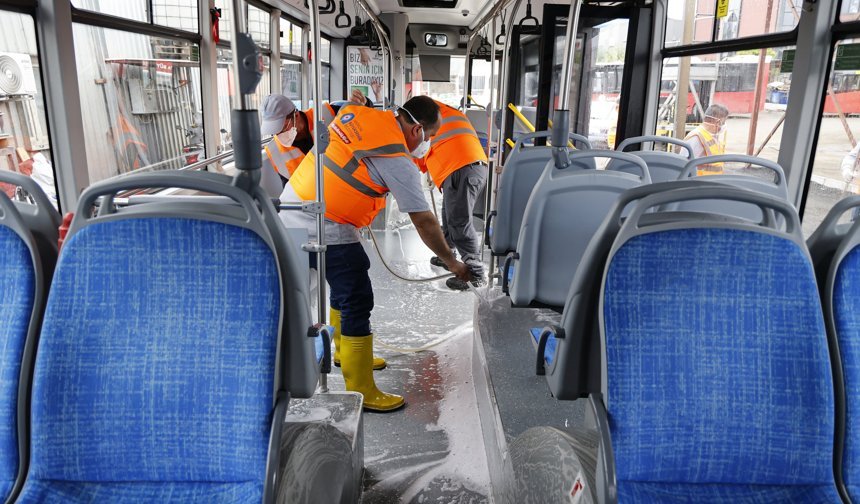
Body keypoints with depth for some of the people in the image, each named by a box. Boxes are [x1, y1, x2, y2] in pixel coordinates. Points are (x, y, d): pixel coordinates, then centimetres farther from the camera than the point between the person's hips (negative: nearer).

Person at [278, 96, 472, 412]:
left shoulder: (358, 113, 4)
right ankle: (361, 393, 6)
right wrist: (451, 262, 1)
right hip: (324, 228, -9)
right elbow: (424, 222, -10)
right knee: (357, 301, -2)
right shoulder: (398, 161, -15)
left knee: (344, 285, 24)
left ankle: (344, 351, 44)